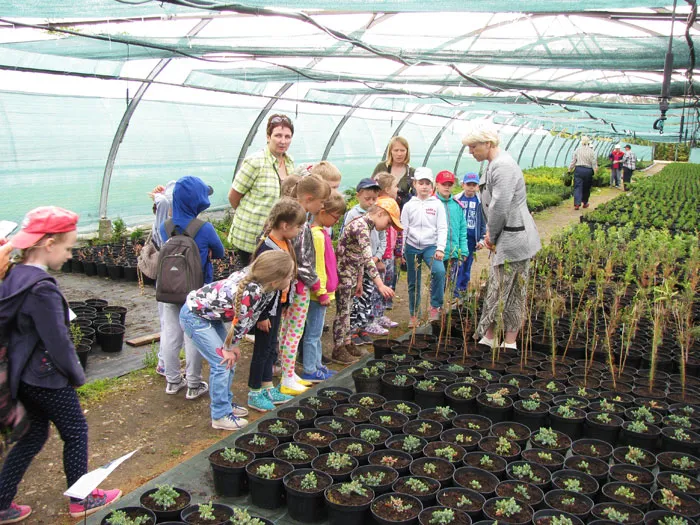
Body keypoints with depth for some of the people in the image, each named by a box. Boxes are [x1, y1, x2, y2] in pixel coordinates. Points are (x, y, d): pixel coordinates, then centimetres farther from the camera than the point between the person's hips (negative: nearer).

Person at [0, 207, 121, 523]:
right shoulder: (43, 289, -27)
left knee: (34, 435, 22)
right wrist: (77, 375, -7)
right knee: (76, 433, 11)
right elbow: (58, 342, -23)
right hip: (48, 378, -9)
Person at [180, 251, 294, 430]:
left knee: (230, 360, 12)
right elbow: (239, 322, -20)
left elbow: (249, 319, 0)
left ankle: (226, 403, 28)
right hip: (194, 316, -9)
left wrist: (232, 345, 3)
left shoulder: (261, 281, -8)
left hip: (210, 315, 9)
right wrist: (228, 348, -6)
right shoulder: (252, 292, -34)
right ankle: (221, 416, 5)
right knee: (222, 363, -7)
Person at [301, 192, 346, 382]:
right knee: (313, 333, 0)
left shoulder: (321, 232, 10)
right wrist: (322, 293, -18)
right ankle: (309, 371, 9)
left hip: (321, 292, 10)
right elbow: (317, 268, -21)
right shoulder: (317, 235, -20)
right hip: (318, 294, -10)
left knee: (316, 332, 18)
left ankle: (317, 365, 29)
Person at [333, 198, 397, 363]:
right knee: (343, 310, -2)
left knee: (348, 309, 16)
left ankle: (347, 343, 27)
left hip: (351, 273, 10)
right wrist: (380, 285, -37)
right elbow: (368, 258, -33)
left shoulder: (366, 225, 9)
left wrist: (359, 281, 18)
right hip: (342, 272, -10)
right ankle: (338, 350, 7)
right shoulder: (360, 227, -23)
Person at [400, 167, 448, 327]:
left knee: (439, 272, -28)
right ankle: (414, 316, 20)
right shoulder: (409, 206, 4)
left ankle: (435, 306, -13)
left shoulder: (437, 205, 2)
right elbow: (404, 229, 7)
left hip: (431, 246, -1)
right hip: (412, 247, 1)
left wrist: (440, 248, -11)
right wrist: (402, 251, 5)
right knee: (413, 283, 7)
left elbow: (442, 228, -1)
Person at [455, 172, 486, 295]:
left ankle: (463, 288, 21)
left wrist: (481, 239, 4)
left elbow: (483, 222, 8)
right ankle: (454, 292, 5)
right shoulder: (456, 200, -2)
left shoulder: (479, 202, 2)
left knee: (467, 266, 10)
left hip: (471, 239, 2)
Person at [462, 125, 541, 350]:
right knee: (495, 289, 15)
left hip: (513, 238, -11)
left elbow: (499, 207, -23)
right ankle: (489, 338, 25)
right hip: (504, 239, 11)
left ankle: (510, 343, 12)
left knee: (510, 293, 0)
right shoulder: (495, 164, 14)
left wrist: (491, 235, -10)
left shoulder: (503, 166, -19)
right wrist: (491, 233, 11)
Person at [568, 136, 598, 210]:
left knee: (577, 187, -3)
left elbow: (573, 161, 2)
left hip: (578, 169, 0)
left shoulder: (577, 150, 1)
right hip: (588, 170, 0)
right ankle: (585, 203, 26)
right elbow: (594, 163, -1)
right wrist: (596, 171, 7)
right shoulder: (591, 151, -2)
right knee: (586, 188, 14)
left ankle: (577, 204, -16)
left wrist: (570, 169, 10)